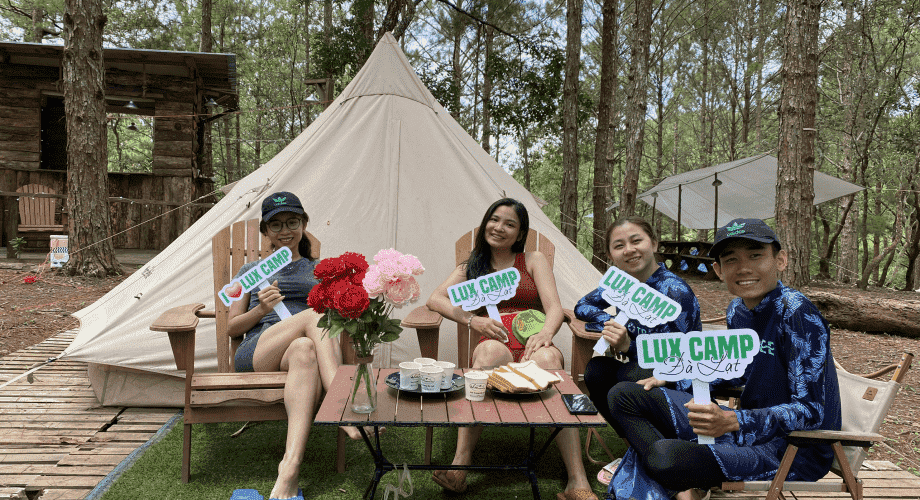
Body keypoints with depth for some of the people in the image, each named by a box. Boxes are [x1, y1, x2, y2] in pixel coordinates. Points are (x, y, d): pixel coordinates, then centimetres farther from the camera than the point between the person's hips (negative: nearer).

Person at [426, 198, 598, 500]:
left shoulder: (534, 260, 19)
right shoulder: (471, 267, 24)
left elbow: (554, 307, 5)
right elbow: (435, 299, 9)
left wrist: (545, 333, -19)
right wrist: (472, 320, -9)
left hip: (532, 346, 0)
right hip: (493, 345, 0)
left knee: (548, 357, -38)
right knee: (492, 351, -39)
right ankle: (459, 466, -44)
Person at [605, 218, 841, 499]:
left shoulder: (798, 314, -20)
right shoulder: (737, 311, 4)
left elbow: (810, 411, -22)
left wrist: (732, 421, -34)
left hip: (793, 450, -9)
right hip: (750, 427, 9)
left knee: (664, 456, -36)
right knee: (625, 395, 4)